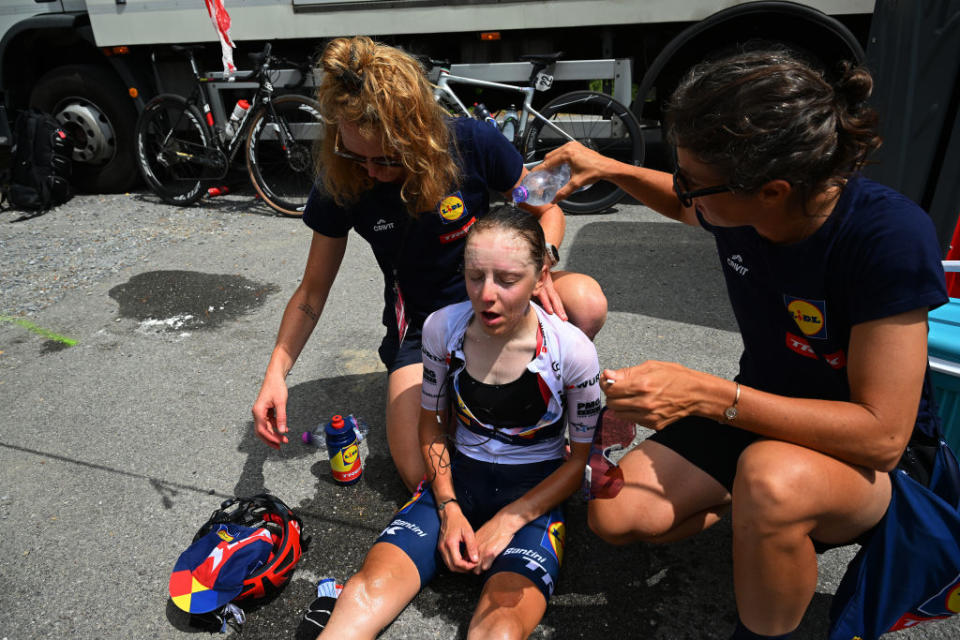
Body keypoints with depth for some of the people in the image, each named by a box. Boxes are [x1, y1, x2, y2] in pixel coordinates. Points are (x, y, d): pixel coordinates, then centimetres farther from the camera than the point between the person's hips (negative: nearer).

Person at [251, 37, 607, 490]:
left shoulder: (473, 143, -18)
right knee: (423, 476, -17)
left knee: (585, 301, -33)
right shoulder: (340, 182, -13)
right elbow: (312, 291, -2)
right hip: (419, 323, 0)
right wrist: (276, 374, -13)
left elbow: (547, 210, -3)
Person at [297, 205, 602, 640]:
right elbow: (432, 426, 6)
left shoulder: (573, 351, -16)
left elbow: (580, 460, -3)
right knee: (367, 594, -24)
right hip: (457, 477, 2)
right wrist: (449, 509, -7)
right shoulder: (442, 328, -10)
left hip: (535, 491, -2)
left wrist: (508, 521, -11)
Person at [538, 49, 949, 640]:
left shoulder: (889, 236, -30)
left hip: (864, 456, -5)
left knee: (771, 477, -39)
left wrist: (705, 394, -36)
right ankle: (766, 516, 14)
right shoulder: (738, 201, -13)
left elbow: (883, 435, -30)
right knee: (615, 515, -10)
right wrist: (608, 168, 3)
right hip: (762, 416, 6)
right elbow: (687, 208, 15)